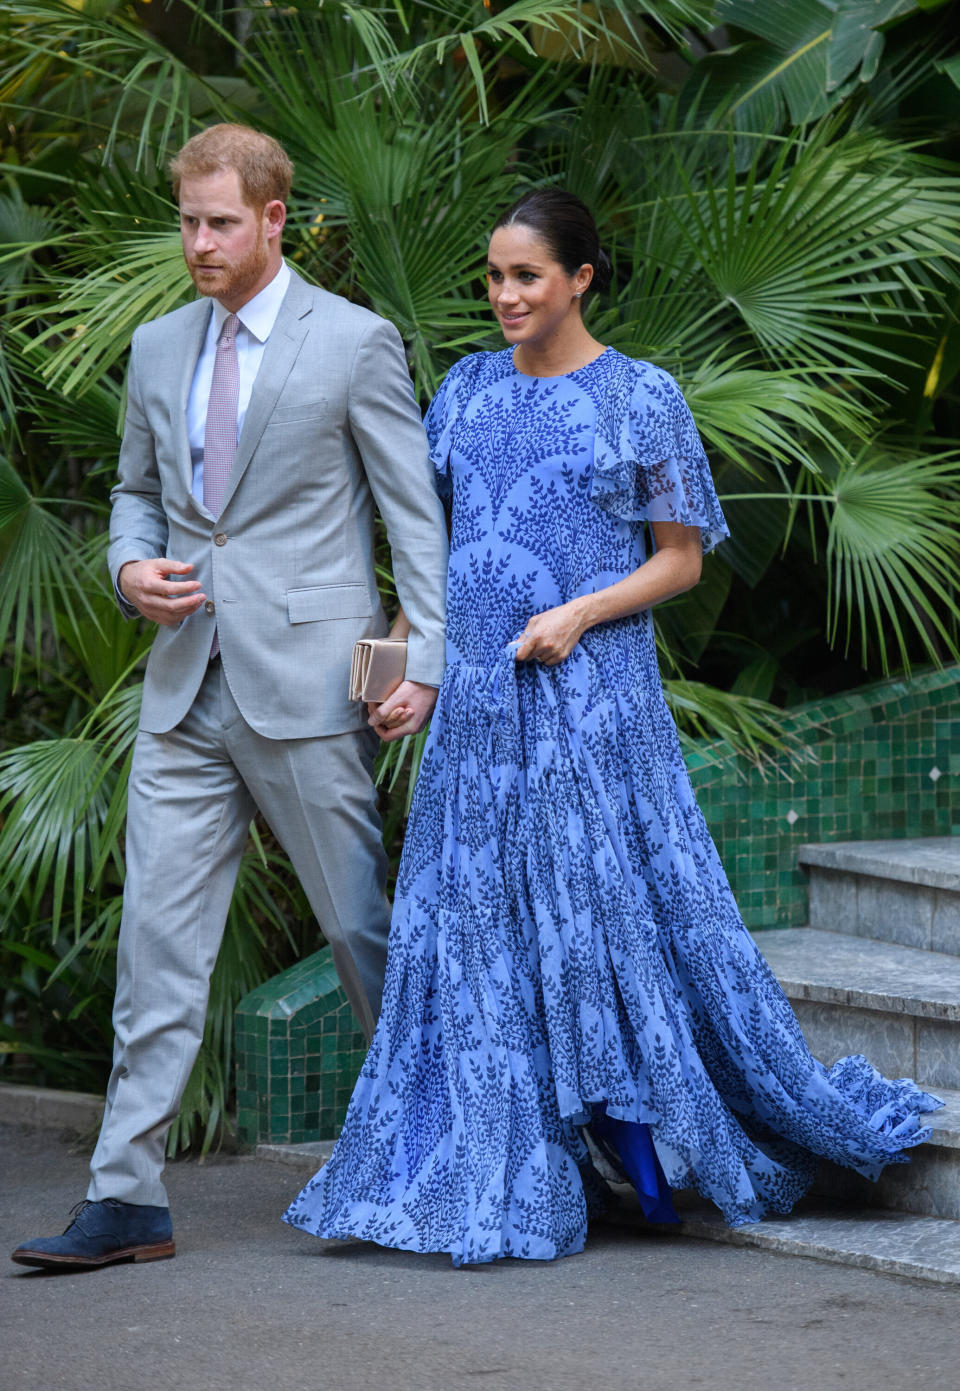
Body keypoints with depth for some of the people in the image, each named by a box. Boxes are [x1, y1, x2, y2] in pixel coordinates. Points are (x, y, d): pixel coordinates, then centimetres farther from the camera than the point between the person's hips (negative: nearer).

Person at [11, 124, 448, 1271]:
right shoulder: (159, 348, 13)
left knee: (359, 926, 4)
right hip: (186, 687, 5)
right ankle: (127, 1198, 0)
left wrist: (426, 661, -9)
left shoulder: (354, 343, -3)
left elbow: (417, 513, -2)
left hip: (305, 682, -5)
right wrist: (132, 568, 2)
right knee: (158, 934, 0)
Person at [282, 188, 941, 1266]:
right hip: (477, 694, 5)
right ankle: (507, 1182, 9)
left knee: (608, 910, -4)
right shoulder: (467, 391, 11)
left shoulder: (640, 398, -2)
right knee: (477, 925, 2)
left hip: (590, 693, -5)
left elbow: (681, 558, -1)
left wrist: (580, 614, -15)